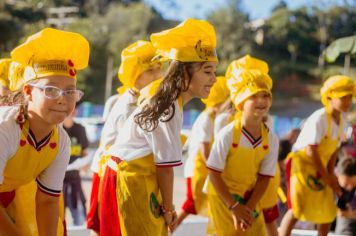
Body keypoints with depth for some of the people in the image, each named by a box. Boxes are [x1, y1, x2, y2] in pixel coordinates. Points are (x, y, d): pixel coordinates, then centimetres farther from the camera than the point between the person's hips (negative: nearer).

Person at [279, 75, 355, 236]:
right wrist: (327, 177, -16)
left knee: (328, 212, 11)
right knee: (298, 209, -15)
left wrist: (331, 175, -2)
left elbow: (333, 151, 9)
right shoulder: (319, 119, -22)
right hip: (302, 163, -8)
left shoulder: (341, 121, 4)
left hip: (319, 168, 8)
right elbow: (311, 151, -23)